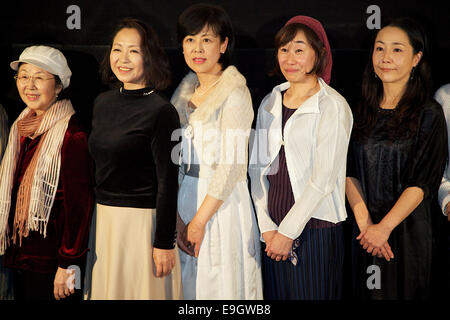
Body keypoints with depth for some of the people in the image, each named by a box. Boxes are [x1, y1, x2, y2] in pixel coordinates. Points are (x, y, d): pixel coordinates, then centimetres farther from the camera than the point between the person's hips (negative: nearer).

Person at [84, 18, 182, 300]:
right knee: (104, 290, 16)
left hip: (141, 221, -6)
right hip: (103, 219, 7)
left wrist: (164, 243, -15)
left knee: (139, 289, 6)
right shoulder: (103, 102, 7)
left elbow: (168, 181, -14)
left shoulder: (161, 111, -13)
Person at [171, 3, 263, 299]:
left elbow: (232, 166, -16)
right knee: (189, 284, 14)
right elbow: (177, 158, 6)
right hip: (187, 198, 6)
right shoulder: (185, 90, 10)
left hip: (222, 204, -6)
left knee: (220, 285, 3)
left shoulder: (235, 93, -11)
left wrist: (200, 220, -16)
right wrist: (177, 217, -4)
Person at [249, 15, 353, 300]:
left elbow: (323, 178, -13)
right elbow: (258, 167, 6)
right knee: (276, 293, 12)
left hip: (317, 228, -5)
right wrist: (267, 226, -3)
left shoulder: (333, 106, -8)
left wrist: (288, 232, -12)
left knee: (311, 294, 3)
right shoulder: (270, 103, 9)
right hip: (274, 226, 5)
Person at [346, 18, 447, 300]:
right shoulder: (363, 110, 6)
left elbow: (422, 181, -12)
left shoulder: (429, 114, -7)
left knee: (403, 291, 7)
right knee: (368, 291, 13)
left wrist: (384, 227, -17)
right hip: (365, 230, 4)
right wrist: (365, 222, -12)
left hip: (409, 228, -4)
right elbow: (350, 171, 0)